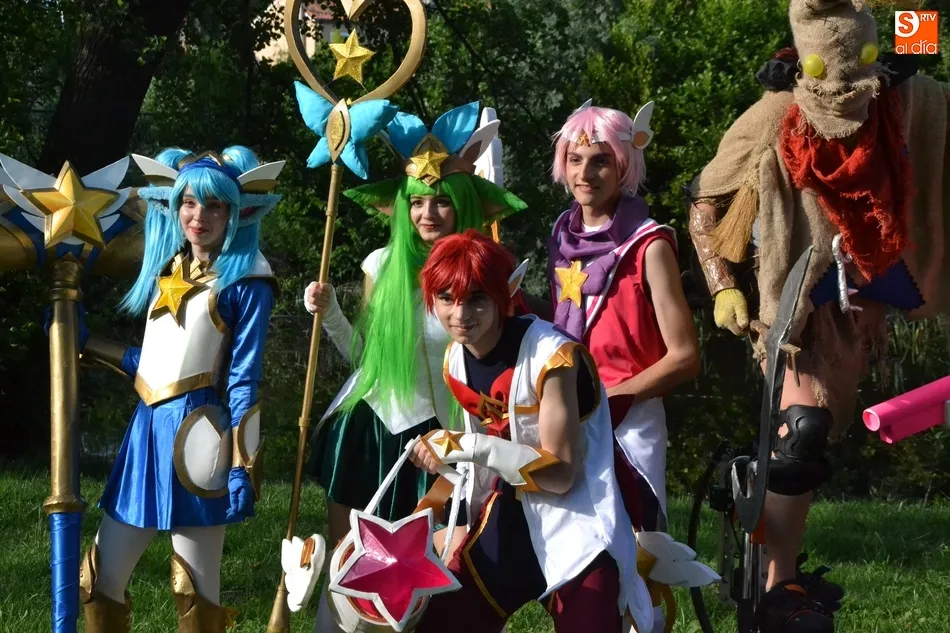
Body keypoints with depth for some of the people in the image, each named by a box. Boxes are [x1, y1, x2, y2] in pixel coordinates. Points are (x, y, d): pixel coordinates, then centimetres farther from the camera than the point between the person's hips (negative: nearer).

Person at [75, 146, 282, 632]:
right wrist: (87, 345, 22)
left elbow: (243, 380, -10)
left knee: (194, 589, -1)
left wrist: (242, 467, -14)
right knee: (100, 578, 8)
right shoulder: (167, 270, 15)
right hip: (148, 427, 7)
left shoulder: (244, 281, -6)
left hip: (195, 433, -7)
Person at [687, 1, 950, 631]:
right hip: (799, 299, -3)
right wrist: (724, 288, -11)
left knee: (823, 433, 10)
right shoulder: (773, 121, -18)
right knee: (805, 428, -17)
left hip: (864, 297, 3)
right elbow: (703, 208, -4)